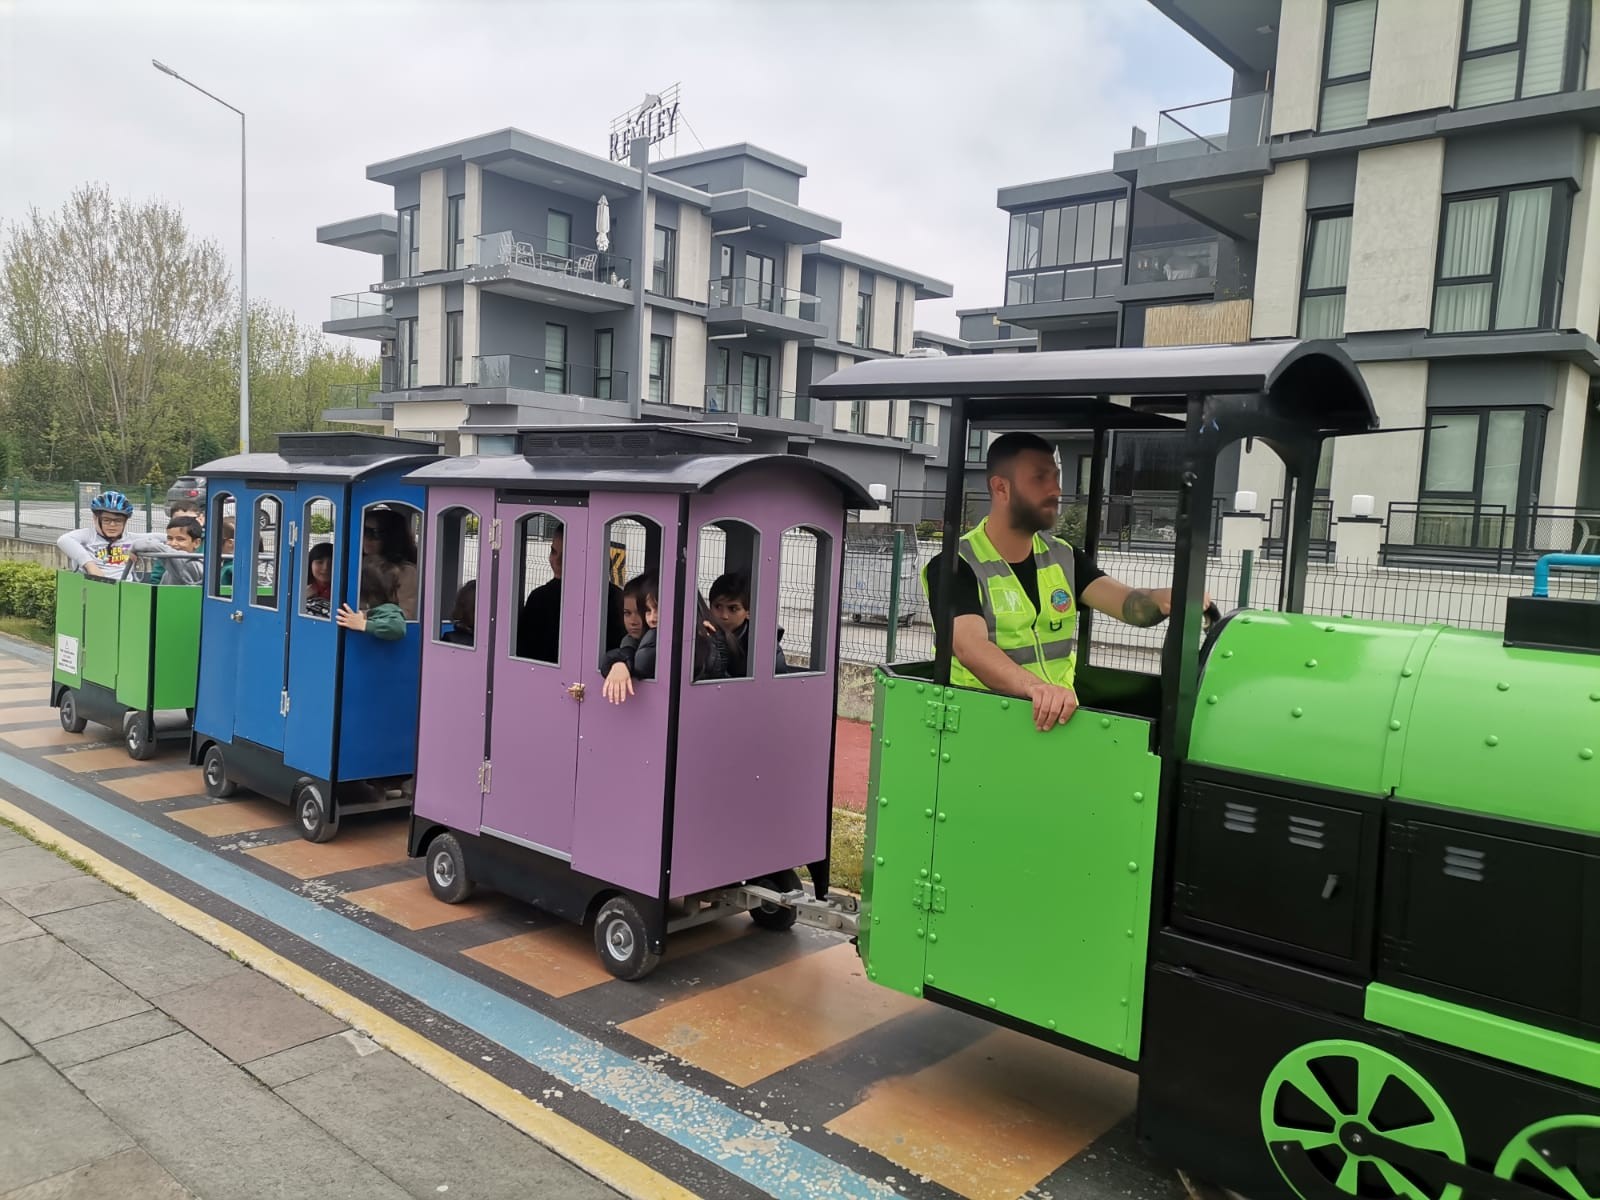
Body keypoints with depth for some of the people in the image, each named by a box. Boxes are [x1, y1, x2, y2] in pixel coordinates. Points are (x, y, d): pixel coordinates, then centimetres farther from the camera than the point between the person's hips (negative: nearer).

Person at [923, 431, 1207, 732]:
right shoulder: (956, 566, -6)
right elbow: (970, 646, -22)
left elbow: (1129, 604, -2)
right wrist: (1036, 688, -40)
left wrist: (1166, 598, -25)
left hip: (1058, 717, 5)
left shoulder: (1063, 558, 12)